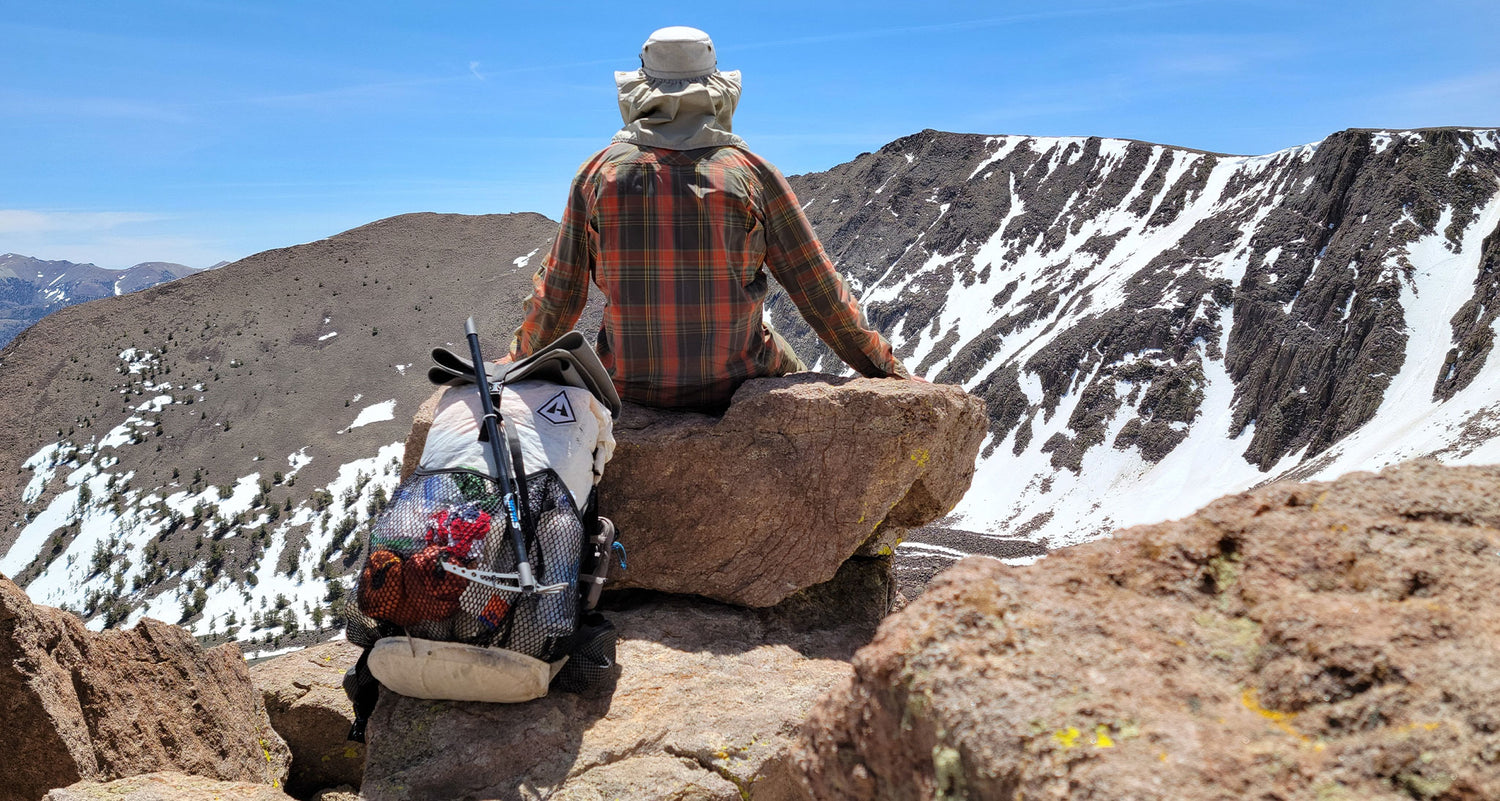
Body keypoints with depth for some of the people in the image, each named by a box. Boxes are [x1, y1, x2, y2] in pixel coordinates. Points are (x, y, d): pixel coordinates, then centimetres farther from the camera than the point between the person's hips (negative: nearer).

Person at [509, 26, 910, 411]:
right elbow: (820, 293, -3)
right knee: (796, 379, 32)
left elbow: (557, 295, 4)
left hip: (632, 387, 1)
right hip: (734, 384, -1)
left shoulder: (599, 172, -2)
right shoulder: (752, 172, -6)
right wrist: (888, 371, 7)